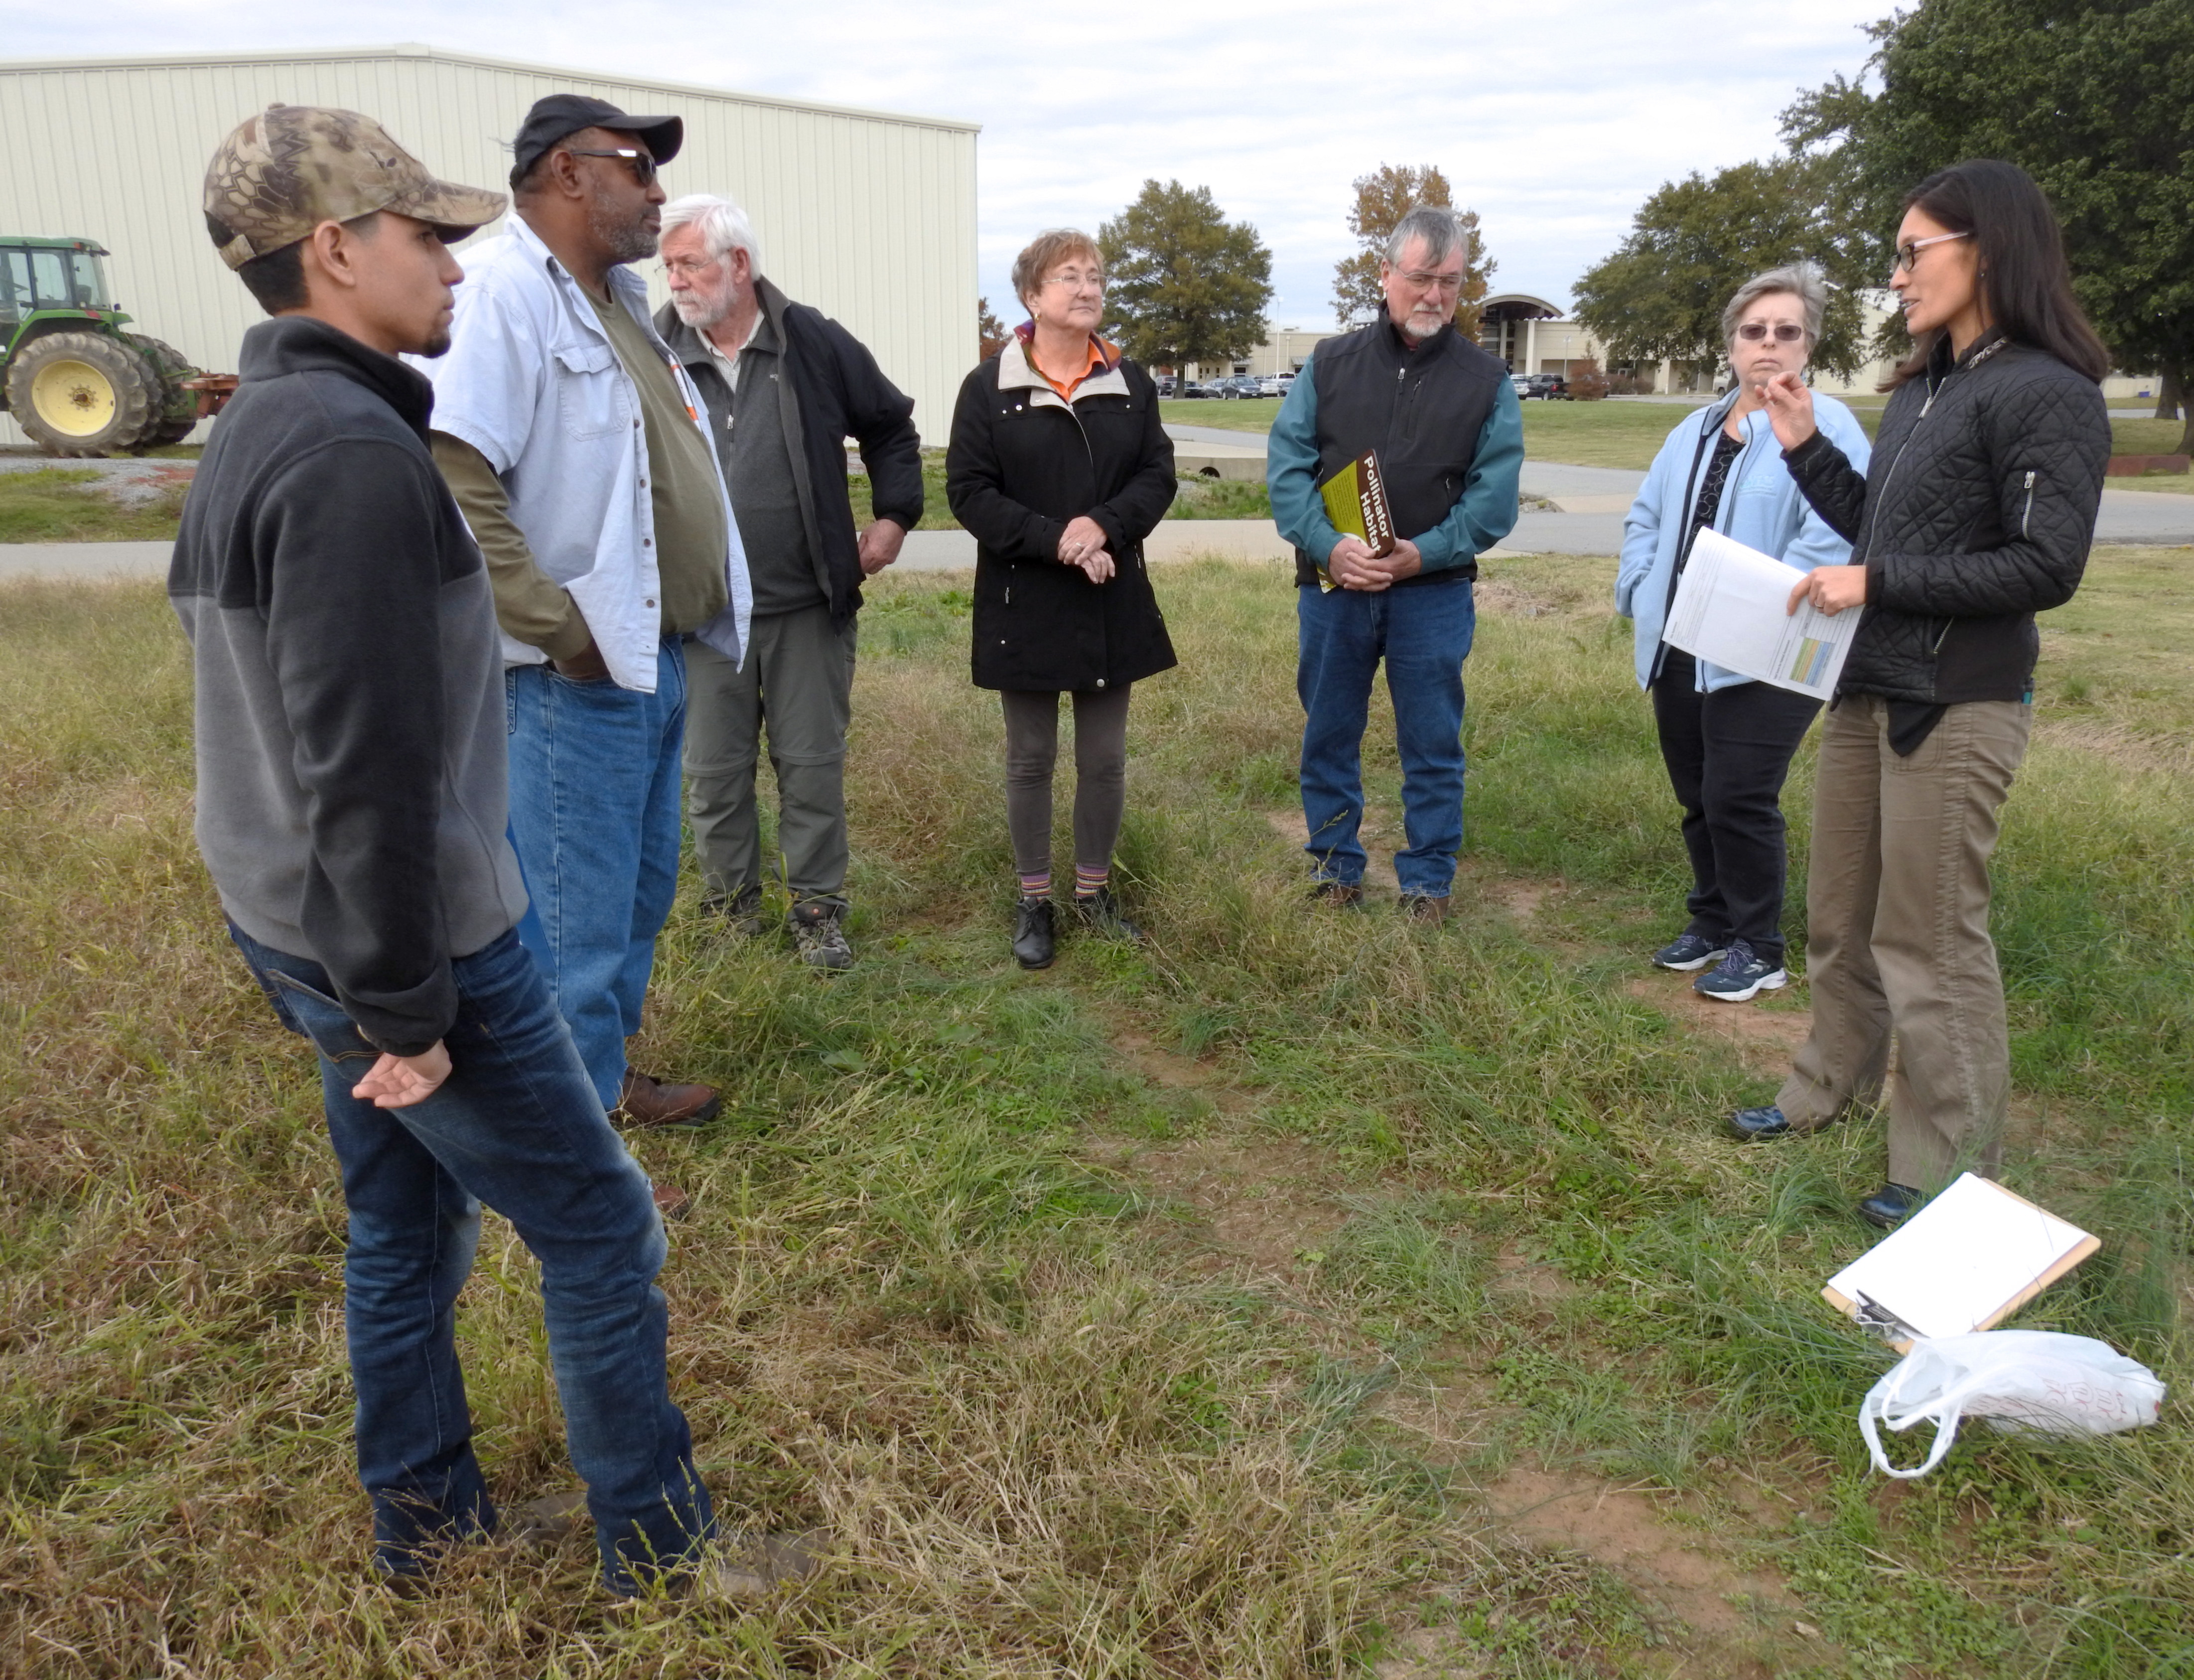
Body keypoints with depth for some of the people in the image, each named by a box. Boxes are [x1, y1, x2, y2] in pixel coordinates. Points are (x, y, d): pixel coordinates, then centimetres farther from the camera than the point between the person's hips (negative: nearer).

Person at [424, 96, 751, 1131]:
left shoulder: (613, 298, 15)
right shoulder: (506, 289, -14)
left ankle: (609, 1080, 37)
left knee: (641, 898, 20)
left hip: (654, 659, 10)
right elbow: (452, 476, -26)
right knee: (578, 928, 1)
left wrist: (709, 612, 12)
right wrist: (558, 628, -23)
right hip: (576, 679, -10)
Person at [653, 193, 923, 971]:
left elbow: (891, 428, 13)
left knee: (813, 765, 8)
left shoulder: (816, 344, -2)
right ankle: (732, 908, 28)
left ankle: (818, 908, 23)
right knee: (713, 773, 10)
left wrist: (894, 516, 5)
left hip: (809, 606, -1)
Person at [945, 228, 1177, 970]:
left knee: (1105, 759, 10)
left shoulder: (1131, 383, 6)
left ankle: (1094, 890, 27)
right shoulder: (989, 386, -4)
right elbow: (968, 490, -8)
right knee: (1030, 760, 7)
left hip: (1114, 603, 3)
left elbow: (1158, 474, 2)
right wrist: (1054, 541, -19)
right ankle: (1034, 902, 21)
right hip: (1025, 603, -3)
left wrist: (1104, 525, -17)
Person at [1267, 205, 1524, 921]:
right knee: (1329, 736, 11)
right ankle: (1334, 867, 27)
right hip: (1331, 586, 1)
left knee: (1433, 746, 5)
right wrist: (1329, 544, -18)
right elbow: (1286, 464, -2)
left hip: (1433, 591, -1)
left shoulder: (1486, 380, 4)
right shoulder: (1330, 364, 6)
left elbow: (1494, 494, -3)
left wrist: (1424, 553, -18)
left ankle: (1428, 883, 18)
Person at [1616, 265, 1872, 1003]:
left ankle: (1758, 949, 13)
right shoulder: (1697, 429, 16)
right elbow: (1646, 517, 19)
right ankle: (1712, 921, 33)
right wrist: (1642, 592, 4)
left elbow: (1835, 535, -20)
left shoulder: (1826, 427, -8)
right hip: (1678, 652, 7)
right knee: (1697, 799, 15)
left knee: (1738, 801, -5)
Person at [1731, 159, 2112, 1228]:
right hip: (1865, 689, 9)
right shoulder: (1920, 390, 12)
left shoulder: (2046, 394, -13)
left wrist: (1876, 582, -20)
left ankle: (1950, 1176, 13)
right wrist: (1805, 448, 6)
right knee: (1838, 918, 19)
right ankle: (1829, 1091, 37)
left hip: (1957, 706, -8)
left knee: (1930, 943, -1)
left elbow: (2047, 568, -19)